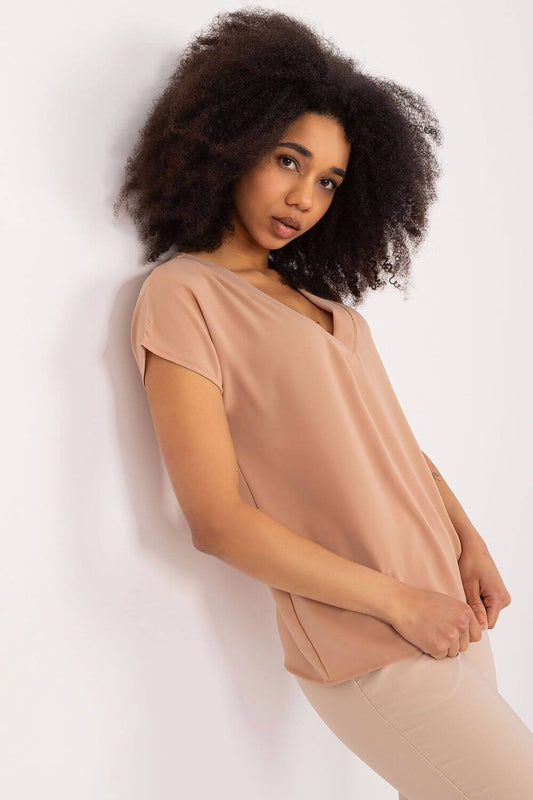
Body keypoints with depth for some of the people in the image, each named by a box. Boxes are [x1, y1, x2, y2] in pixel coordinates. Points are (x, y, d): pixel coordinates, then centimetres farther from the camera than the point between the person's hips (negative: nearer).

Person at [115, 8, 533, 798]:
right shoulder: (183, 294, -9)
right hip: (375, 653, -6)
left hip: (448, 615, 7)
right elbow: (217, 522, -15)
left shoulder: (324, 298, 12)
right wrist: (399, 601, -13)